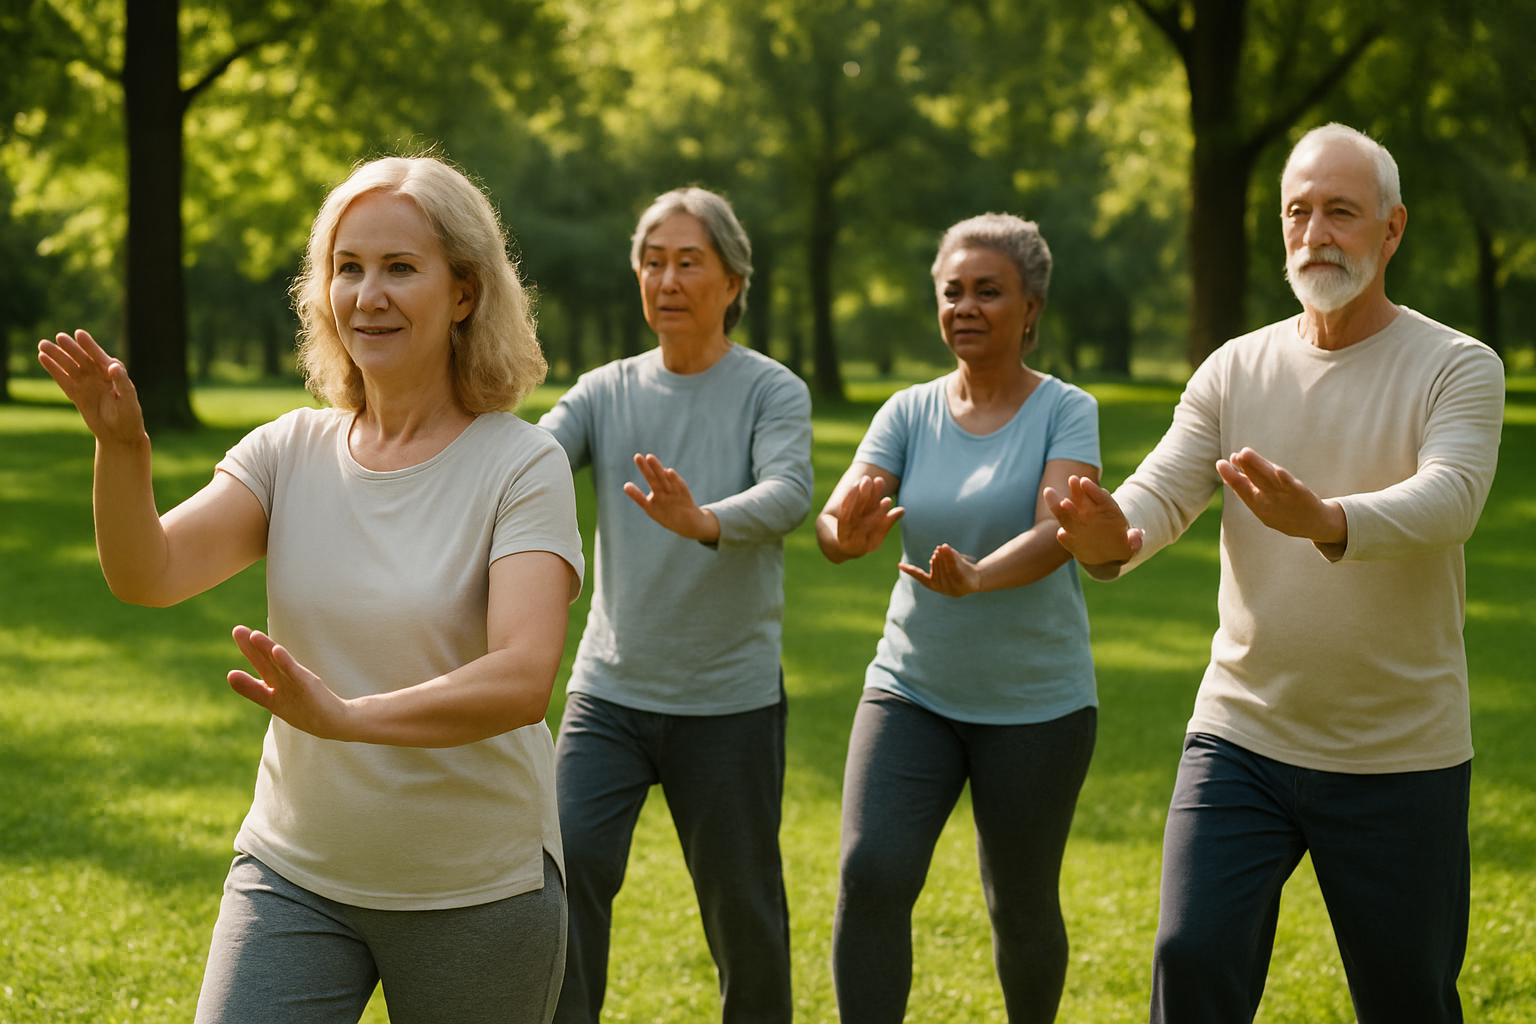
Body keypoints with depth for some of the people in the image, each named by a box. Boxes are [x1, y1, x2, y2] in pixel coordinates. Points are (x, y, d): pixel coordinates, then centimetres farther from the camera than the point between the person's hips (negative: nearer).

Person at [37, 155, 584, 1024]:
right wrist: (122, 448, -29)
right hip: (296, 873, 3)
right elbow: (149, 576, -11)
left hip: (476, 882, -3)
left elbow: (522, 680, -25)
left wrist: (345, 716, -39)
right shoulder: (292, 451, 2)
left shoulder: (520, 464, -12)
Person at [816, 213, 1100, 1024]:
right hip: (912, 689, 2)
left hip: (1036, 704, -2)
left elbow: (1056, 532, -23)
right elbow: (832, 523, -11)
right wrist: (846, 533, -36)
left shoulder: (1066, 412, -6)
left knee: (1022, 907, 8)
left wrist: (977, 578, -44)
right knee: (871, 873, -16)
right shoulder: (910, 412, 3)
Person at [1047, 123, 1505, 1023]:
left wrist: (1325, 522, -44)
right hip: (1241, 738, 2)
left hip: (1401, 755, -2)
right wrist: (1112, 537, -32)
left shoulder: (1459, 368, -6)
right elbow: (1163, 490, -7)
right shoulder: (1236, 370, 5)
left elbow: (1447, 501, -23)